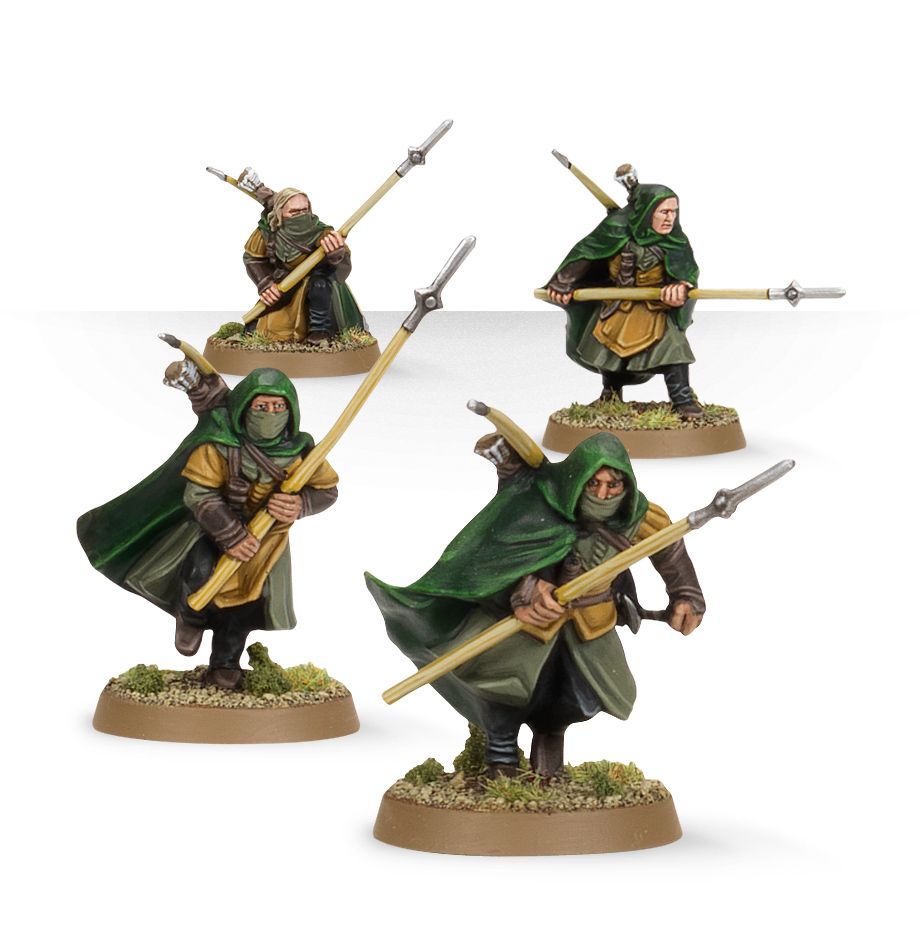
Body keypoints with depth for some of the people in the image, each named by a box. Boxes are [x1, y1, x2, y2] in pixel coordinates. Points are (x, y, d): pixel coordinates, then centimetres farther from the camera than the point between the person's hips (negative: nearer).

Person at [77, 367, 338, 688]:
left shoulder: (299, 451, -20)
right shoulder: (219, 444, -30)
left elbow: (326, 489, -9)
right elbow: (200, 493, -26)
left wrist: (299, 504, -30)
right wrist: (231, 536, -30)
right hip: (212, 523, -3)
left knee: (247, 602, 7)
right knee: (200, 571, -28)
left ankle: (224, 666, 32)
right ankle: (190, 616, 8)